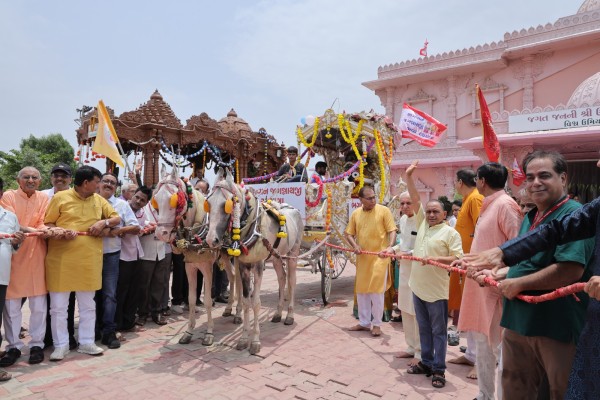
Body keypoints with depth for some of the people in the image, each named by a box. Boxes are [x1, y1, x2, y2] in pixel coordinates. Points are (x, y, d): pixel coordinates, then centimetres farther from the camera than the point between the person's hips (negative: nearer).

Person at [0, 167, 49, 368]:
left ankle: (37, 344, 15)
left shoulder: (44, 198, 7)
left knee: (38, 304, 3)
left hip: (36, 254, 1)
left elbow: (42, 223, 0)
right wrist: (28, 229, -29)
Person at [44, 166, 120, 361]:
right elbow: (47, 223, 0)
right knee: (58, 305, 4)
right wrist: (60, 231, -18)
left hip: (89, 260, 4)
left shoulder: (99, 200, 9)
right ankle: (61, 345, 20)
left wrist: (104, 222, -6)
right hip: (61, 259, -3)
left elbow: (117, 218, 13)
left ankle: (86, 342, 24)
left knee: (88, 305, 11)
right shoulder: (60, 197, -2)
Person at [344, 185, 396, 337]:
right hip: (362, 258, 5)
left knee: (376, 291, 0)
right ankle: (364, 322, 28)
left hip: (379, 257, -5)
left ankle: (377, 324, 17)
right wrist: (355, 246, -8)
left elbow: (392, 231, -8)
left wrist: (390, 247, -26)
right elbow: (349, 234, 10)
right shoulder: (356, 213, 6)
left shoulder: (384, 210, -6)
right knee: (361, 291, 13)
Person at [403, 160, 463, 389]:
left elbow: (459, 258, -13)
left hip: (436, 291, -6)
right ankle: (426, 363, 29)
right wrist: (409, 177, 2)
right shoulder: (422, 223, 7)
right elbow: (415, 199, 8)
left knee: (438, 332, 6)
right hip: (418, 287, 6)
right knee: (424, 329, 17)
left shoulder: (450, 233, -8)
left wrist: (437, 259, -25)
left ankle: (439, 369, 16)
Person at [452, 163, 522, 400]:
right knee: (482, 345, 20)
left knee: (500, 349, 1)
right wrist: (467, 260, 21)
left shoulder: (505, 205, -15)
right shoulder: (488, 205, 14)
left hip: (496, 290, -10)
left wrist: (493, 275, -27)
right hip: (481, 286, 10)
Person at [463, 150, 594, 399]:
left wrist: (519, 283, -18)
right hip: (519, 322, 8)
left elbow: (570, 270, -27)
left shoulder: (574, 215, -15)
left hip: (558, 325, -8)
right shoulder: (530, 217, 13)